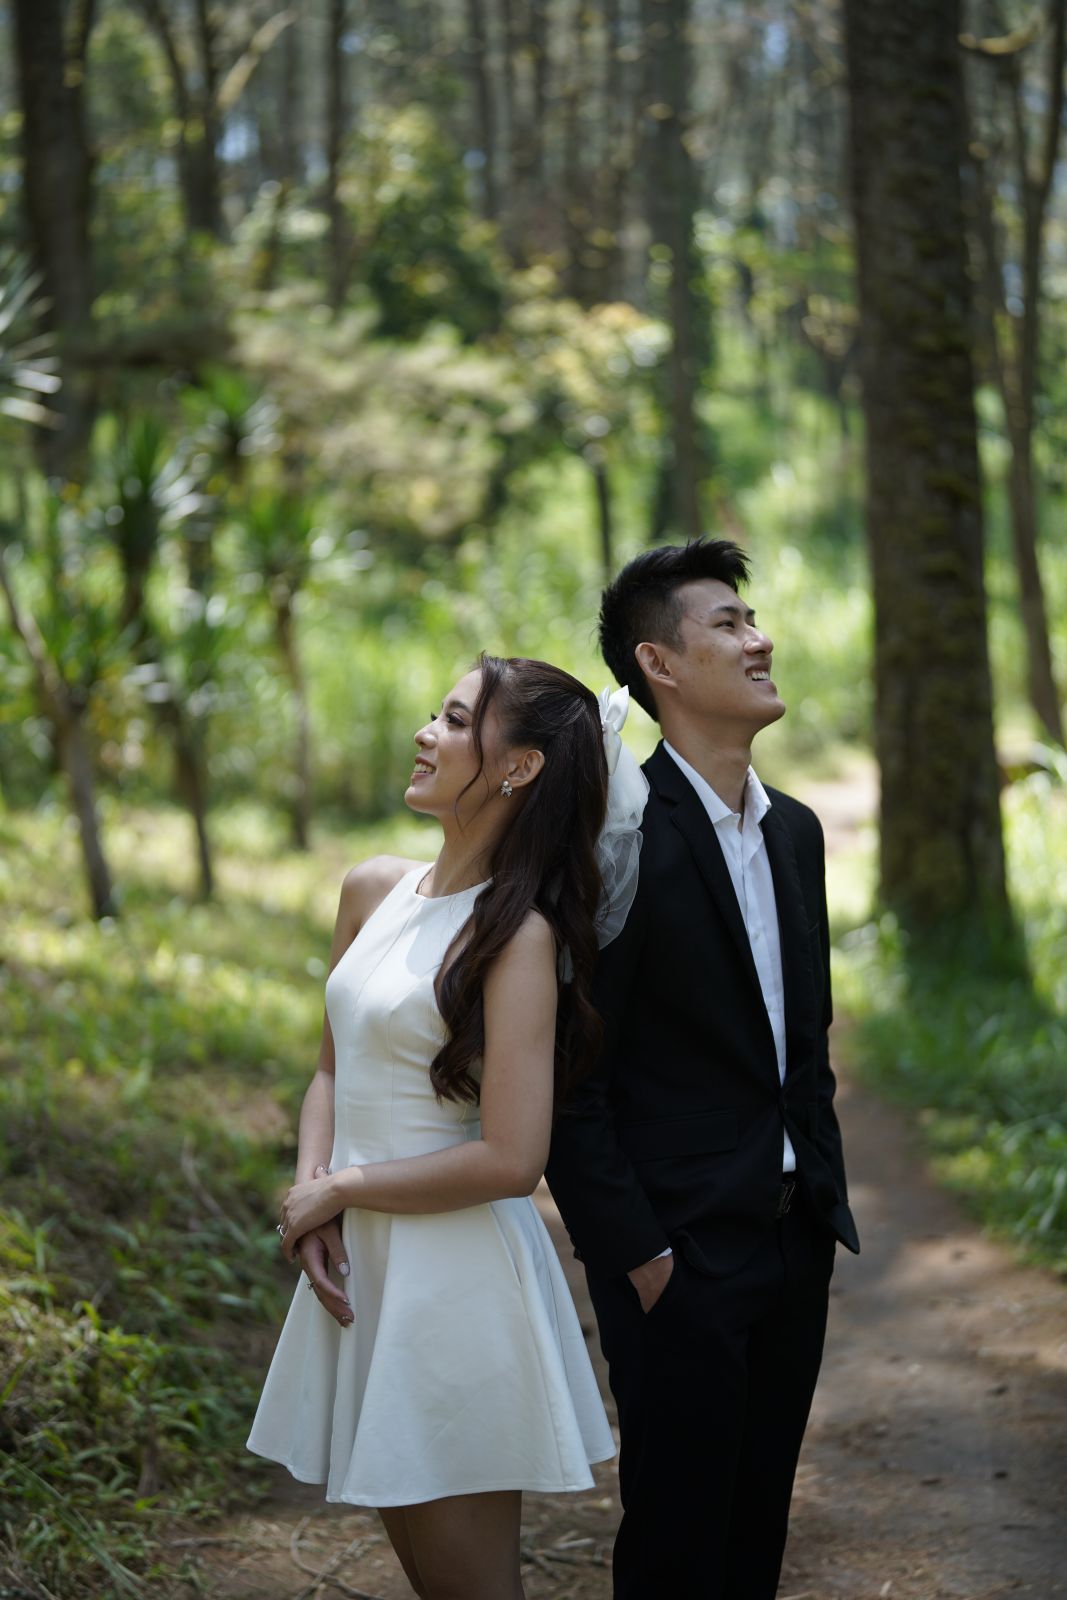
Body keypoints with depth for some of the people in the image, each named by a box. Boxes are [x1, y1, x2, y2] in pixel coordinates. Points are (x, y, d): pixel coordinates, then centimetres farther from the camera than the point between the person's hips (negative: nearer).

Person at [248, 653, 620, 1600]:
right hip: (363, 1268, 7)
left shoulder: (519, 933, -16)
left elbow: (510, 1160, -21)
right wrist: (313, 1203, -3)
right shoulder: (375, 891, 6)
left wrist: (337, 1189, -11)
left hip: (458, 1279, -7)